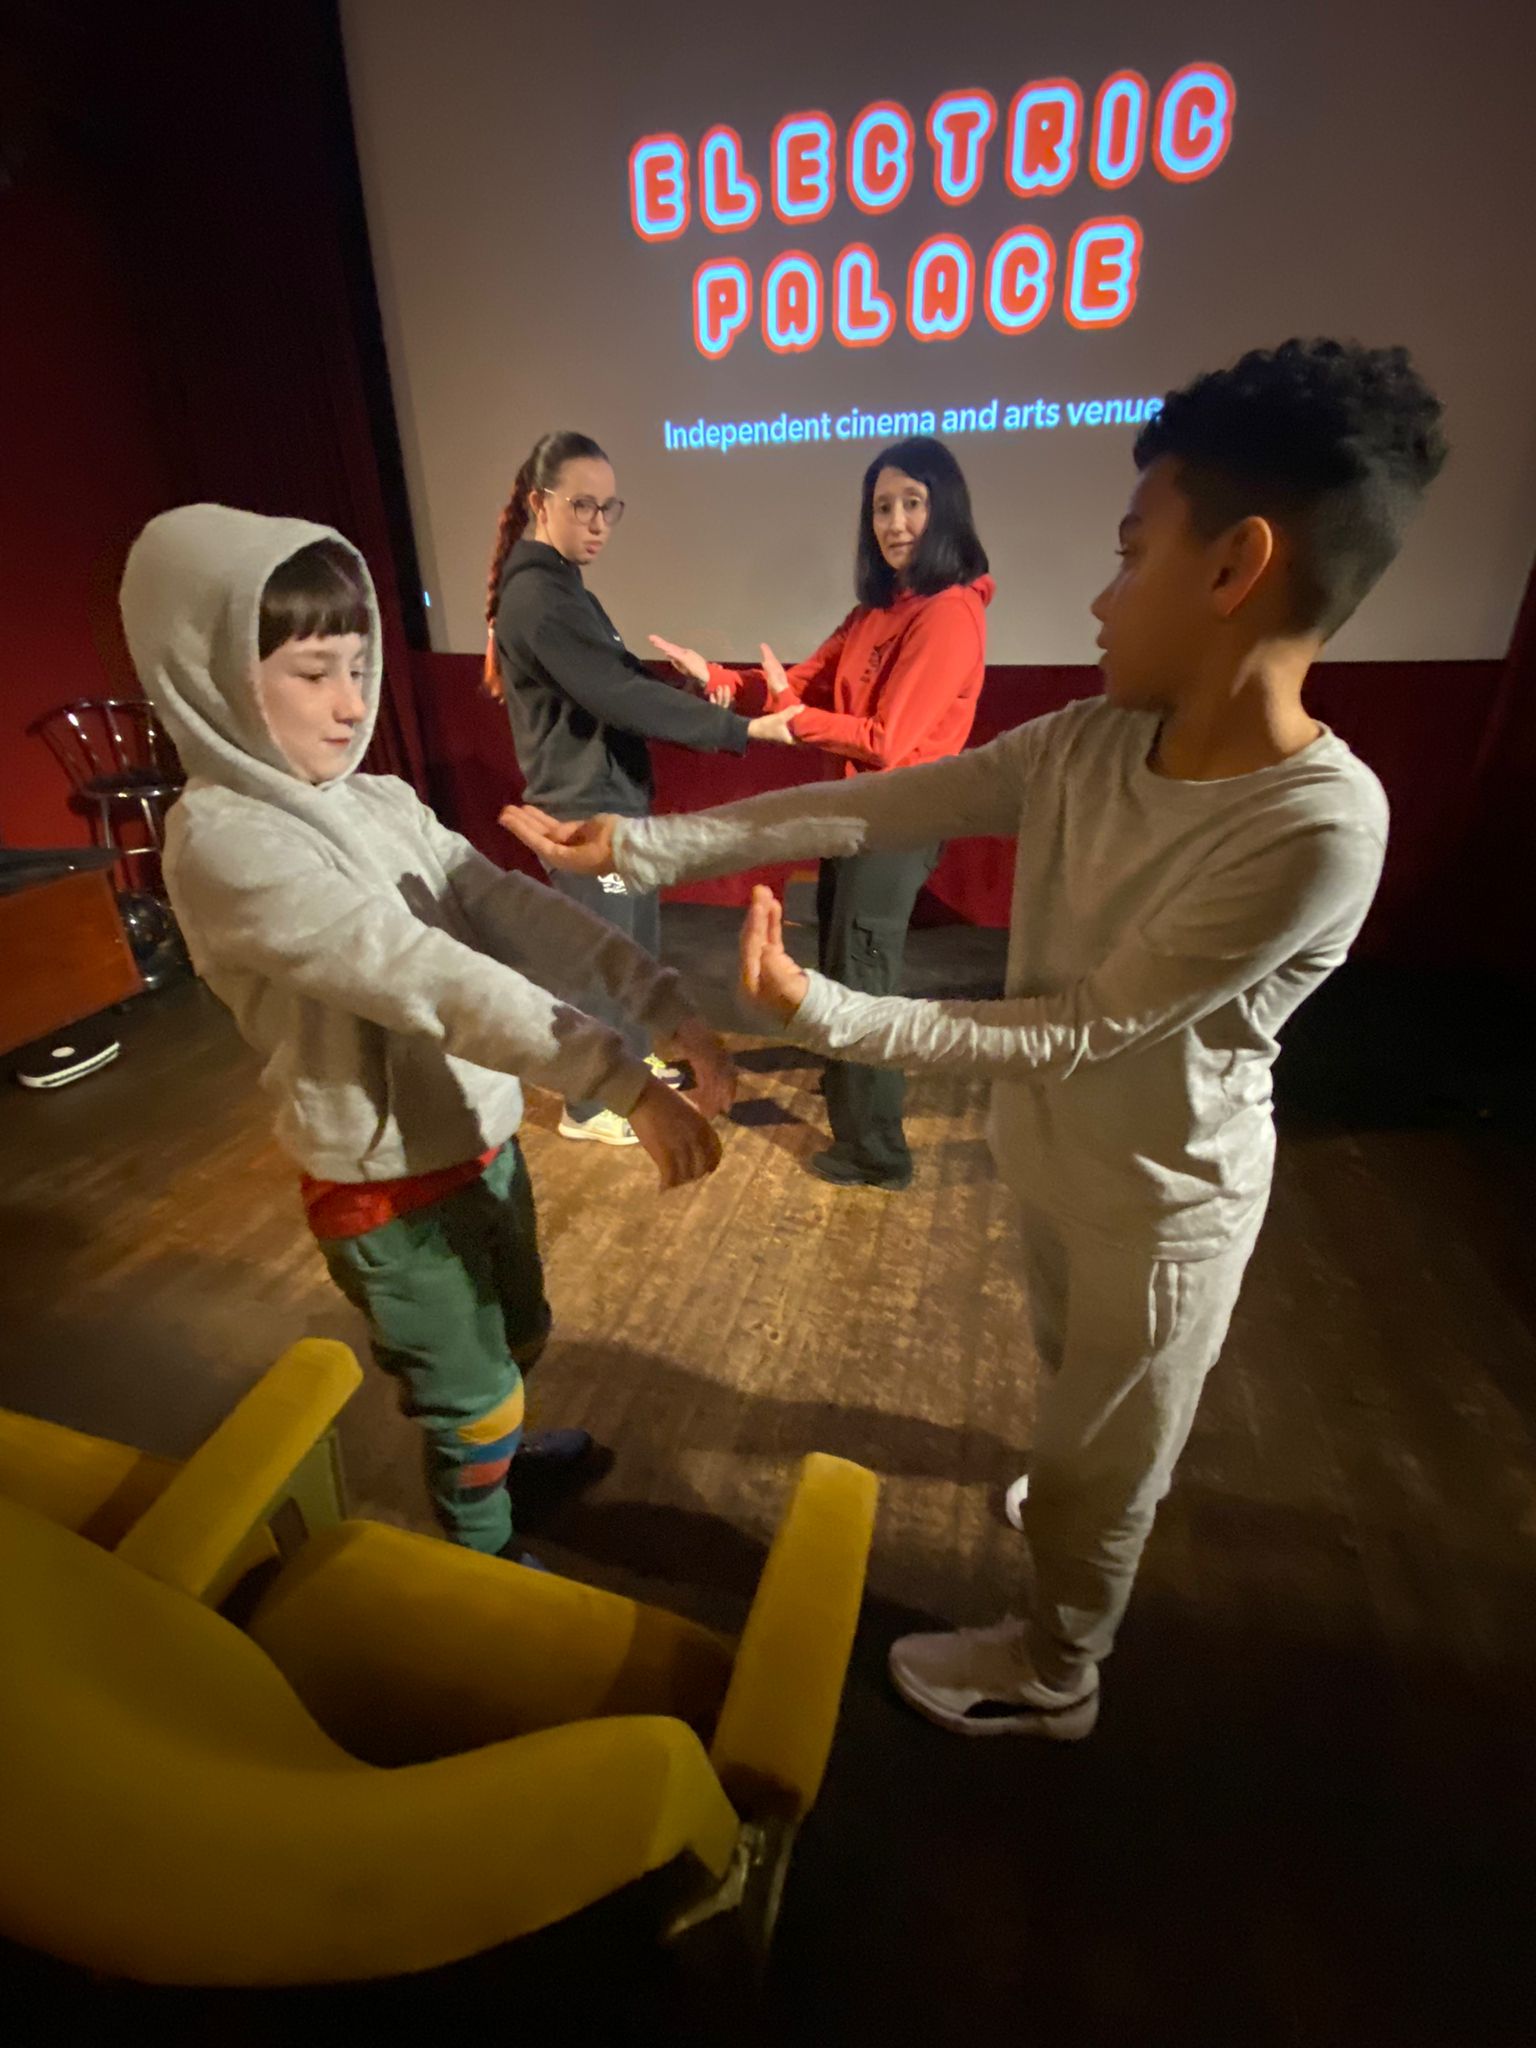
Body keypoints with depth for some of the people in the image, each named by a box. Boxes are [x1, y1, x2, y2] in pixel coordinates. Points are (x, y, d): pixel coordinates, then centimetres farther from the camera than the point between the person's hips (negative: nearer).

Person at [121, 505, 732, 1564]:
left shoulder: (380, 802, 1)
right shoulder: (223, 841, -22)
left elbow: (520, 913, -9)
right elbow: (431, 979, -33)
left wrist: (668, 1009, -21)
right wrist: (627, 1082, -38)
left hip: (480, 1136, 7)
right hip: (391, 1185, -7)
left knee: (515, 1345, 29)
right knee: (473, 1400, 15)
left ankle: (499, 1458, 60)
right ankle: (487, 1570, 45)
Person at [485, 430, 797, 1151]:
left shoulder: (557, 584, 13)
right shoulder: (537, 597, -20)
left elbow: (618, 679, 16)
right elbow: (623, 697, -28)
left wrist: (691, 689, 0)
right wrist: (742, 729, -26)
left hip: (614, 799, 10)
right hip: (587, 812, -10)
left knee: (638, 938, 21)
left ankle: (634, 1056, 41)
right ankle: (588, 1106, 21)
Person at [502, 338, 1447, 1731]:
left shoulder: (1319, 826, -31)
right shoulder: (1092, 744, -11)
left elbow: (1087, 1030, -28)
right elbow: (873, 810, -13)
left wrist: (825, 1016, -30)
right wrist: (641, 847, -14)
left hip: (1162, 1198, -6)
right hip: (1057, 1152, 6)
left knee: (1095, 1468, 19)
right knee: (1085, 1386, 34)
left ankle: (1050, 1678, 48)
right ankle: (1093, 1482, 67)